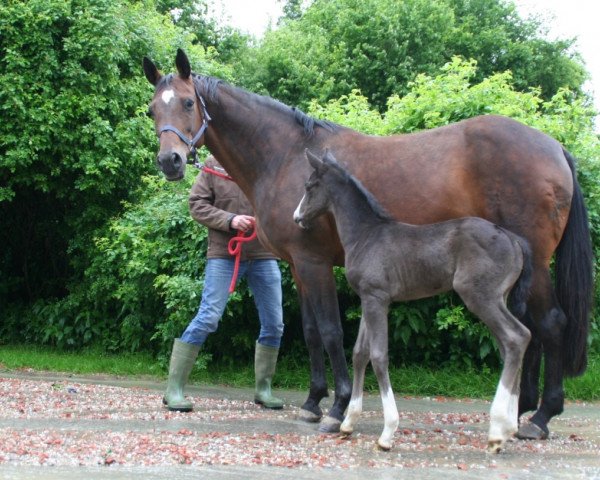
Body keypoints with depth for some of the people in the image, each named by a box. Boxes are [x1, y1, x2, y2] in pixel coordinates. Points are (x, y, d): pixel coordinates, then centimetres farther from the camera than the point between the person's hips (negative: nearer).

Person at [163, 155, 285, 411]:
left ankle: (263, 388, 24)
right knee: (207, 318, -8)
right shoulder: (214, 164, -2)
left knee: (274, 325, 7)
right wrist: (229, 220, -16)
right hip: (224, 253, -3)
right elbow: (197, 204, -3)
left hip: (264, 255, 3)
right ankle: (174, 389, -2)